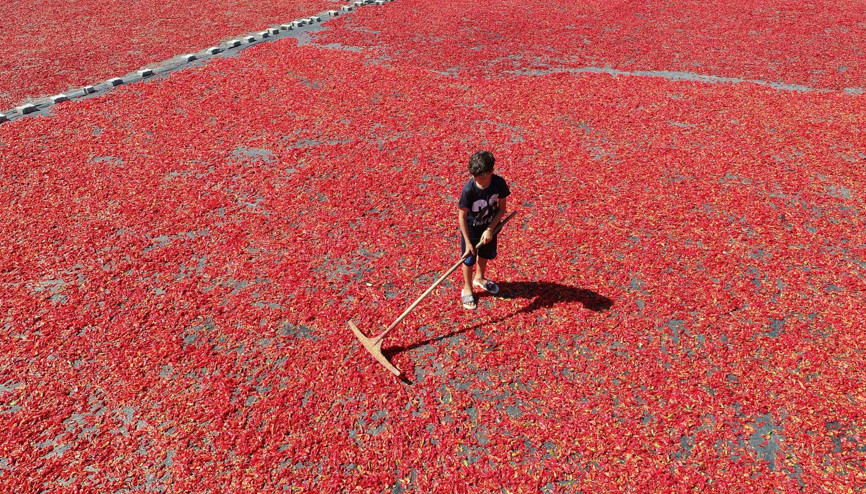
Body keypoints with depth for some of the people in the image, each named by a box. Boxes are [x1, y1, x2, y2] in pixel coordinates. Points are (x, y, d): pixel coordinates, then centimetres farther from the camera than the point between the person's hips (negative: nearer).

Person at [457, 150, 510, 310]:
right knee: (469, 259, 12)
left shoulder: (499, 183, -22)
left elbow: (502, 208, -11)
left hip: (490, 226, 4)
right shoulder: (469, 189, -31)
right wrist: (467, 242, -24)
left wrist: (490, 229, -19)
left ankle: (479, 278, 55)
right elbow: (462, 216, -24)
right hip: (471, 228, -4)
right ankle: (467, 288, 37)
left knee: (486, 254, 25)